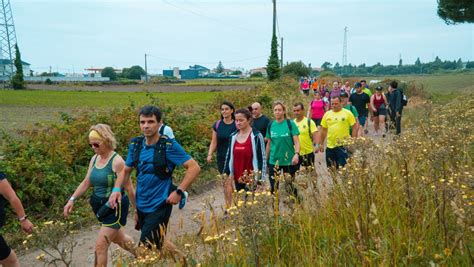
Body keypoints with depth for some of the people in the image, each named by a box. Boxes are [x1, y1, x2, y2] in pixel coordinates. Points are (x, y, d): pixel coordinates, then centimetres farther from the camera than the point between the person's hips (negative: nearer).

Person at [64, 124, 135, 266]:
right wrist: (72, 199, 0)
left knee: (100, 246, -5)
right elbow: (86, 182, 10)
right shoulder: (94, 159, 2)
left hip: (115, 208, -8)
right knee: (118, 239, 24)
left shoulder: (117, 161, -21)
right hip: (101, 206, 8)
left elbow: (129, 189, -17)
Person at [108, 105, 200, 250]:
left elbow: (194, 168, -17)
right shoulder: (135, 144, -1)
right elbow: (126, 170, 11)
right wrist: (117, 189, -6)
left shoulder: (169, 145, -17)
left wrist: (179, 192, -21)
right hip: (140, 205, 6)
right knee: (157, 245, 22)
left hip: (159, 206, -6)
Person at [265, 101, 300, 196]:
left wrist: (296, 154, -27)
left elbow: (296, 141, -9)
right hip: (273, 161, 3)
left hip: (289, 161, -2)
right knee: (273, 187, 6)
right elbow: (269, 144, 11)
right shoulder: (271, 125, 4)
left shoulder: (290, 123, -6)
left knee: (290, 186, 9)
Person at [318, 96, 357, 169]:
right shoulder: (327, 114, 7)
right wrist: (321, 144, 11)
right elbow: (324, 130, 12)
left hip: (343, 146, -4)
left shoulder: (347, 113, -4)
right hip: (330, 146, 4)